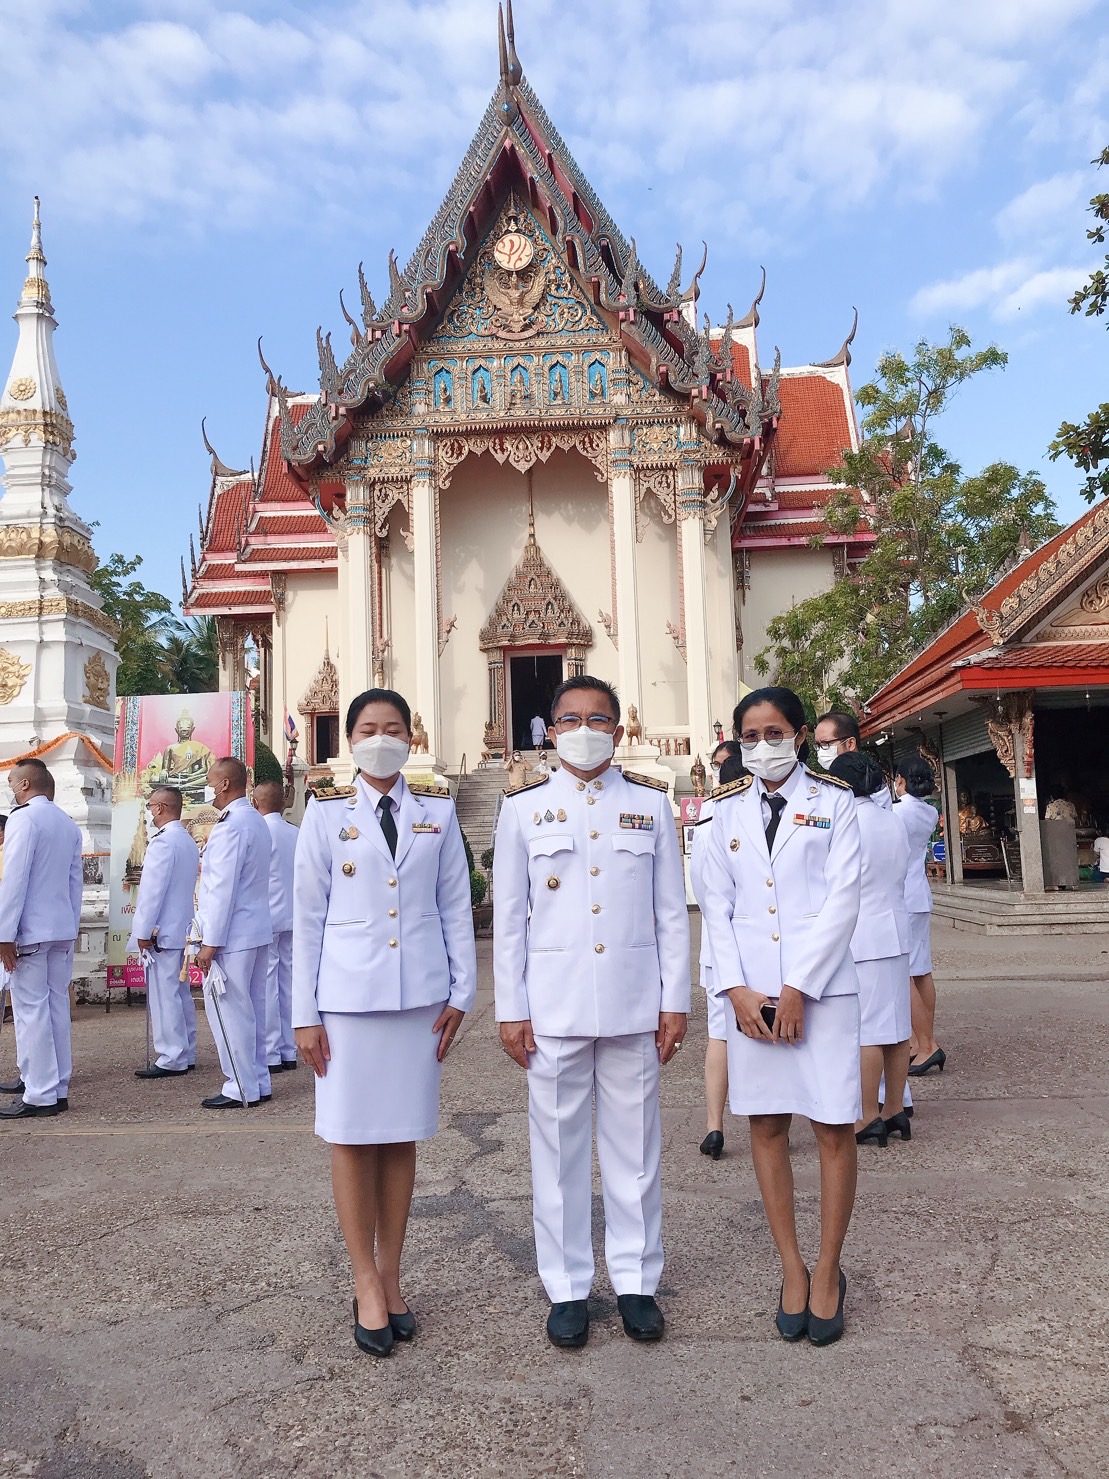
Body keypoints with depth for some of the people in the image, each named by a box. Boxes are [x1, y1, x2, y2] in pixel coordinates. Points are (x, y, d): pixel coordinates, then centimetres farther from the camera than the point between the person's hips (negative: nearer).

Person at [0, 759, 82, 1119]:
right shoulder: (69, 824, 13)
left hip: (30, 929, -8)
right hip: (62, 929, 8)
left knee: (31, 1010, -5)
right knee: (56, 1006, 11)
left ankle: (41, 1096, -4)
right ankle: (56, 1085, 17)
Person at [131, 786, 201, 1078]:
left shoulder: (163, 841, -15)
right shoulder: (189, 842, 14)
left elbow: (153, 889, -18)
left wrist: (143, 931, -14)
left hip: (161, 932, -10)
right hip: (182, 929, 10)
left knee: (164, 995, -6)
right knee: (181, 993, 13)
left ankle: (171, 1059, -3)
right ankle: (186, 1054, 18)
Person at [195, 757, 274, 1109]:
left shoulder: (230, 826, -17)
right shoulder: (256, 821, 13)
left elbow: (223, 888, -20)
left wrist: (210, 942, -17)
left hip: (232, 935, -10)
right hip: (257, 931, 10)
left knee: (228, 1010, -2)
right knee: (252, 1010, 14)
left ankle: (241, 1089, 5)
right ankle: (258, 1083, 21)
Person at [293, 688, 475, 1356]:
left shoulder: (437, 809, 5)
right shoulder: (327, 812, 1)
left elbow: (455, 904, 6)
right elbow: (308, 914, 1)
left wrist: (461, 991, 2)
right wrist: (305, 1012, -2)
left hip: (420, 993, 1)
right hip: (349, 994, -1)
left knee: (402, 1136, 9)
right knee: (352, 1136, 4)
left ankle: (391, 1276, 24)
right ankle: (366, 1283, 19)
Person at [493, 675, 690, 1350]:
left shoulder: (652, 804, 6)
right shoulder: (524, 808, 4)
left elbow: (672, 912, 6)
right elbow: (508, 915, 4)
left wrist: (676, 1003, 2)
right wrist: (511, 1010, 0)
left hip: (634, 1003, 1)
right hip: (553, 1004, 0)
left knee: (634, 1142, 9)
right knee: (559, 1146, 7)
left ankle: (636, 1280, 24)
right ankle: (568, 1287, 22)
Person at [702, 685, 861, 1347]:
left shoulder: (834, 802, 1)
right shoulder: (728, 811, 9)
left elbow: (843, 898, -6)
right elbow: (717, 904, 6)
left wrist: (797, 988, -12)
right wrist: (736, 988, -6)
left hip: (822, 984, -2)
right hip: (751, 988, 3)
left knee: (835, 1126, 1)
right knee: (767, 1125, 7)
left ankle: (828, 1271, 18)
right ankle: (792, 1268, 21)